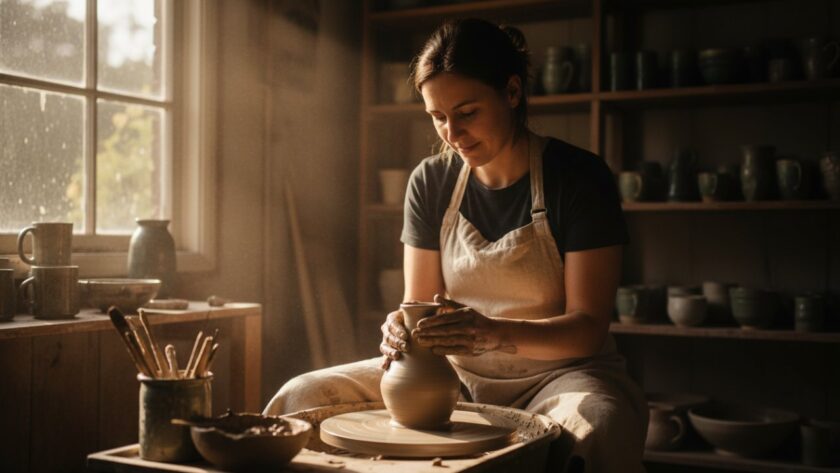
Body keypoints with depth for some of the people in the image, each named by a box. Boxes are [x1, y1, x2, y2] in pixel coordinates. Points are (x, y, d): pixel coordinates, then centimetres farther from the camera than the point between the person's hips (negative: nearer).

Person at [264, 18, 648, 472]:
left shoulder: (578, 177, -11)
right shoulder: (430, 182, 2)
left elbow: (587, 327, -14)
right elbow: (420, 302, 5)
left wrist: (493, 333, -32)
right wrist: (403, 329, -20)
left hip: (558, 372, -3)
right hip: (459, 376, 4)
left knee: (594, 430, -40)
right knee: (301, 399, -14)